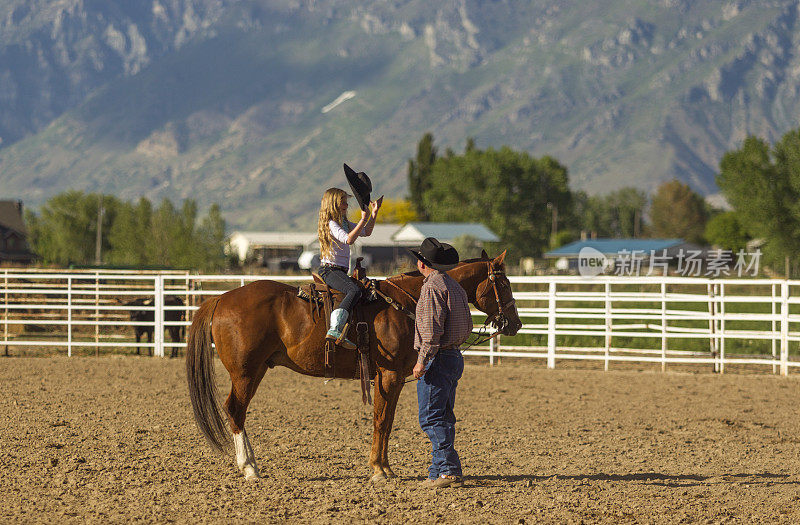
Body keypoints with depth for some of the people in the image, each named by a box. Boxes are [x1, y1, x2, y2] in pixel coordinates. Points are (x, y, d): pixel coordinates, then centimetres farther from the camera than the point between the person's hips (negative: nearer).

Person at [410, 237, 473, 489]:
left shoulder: (432, 287, -14)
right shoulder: (455, 286, 16)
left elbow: (432, 330, -22)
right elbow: (466, 327, 20)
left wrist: (422, 361, -19)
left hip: (437, 359, -10)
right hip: (455, 356, 10)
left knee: (431, 418, -8)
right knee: (443, 418, 14)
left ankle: (450, 470, -14)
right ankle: (439, 472, 18)